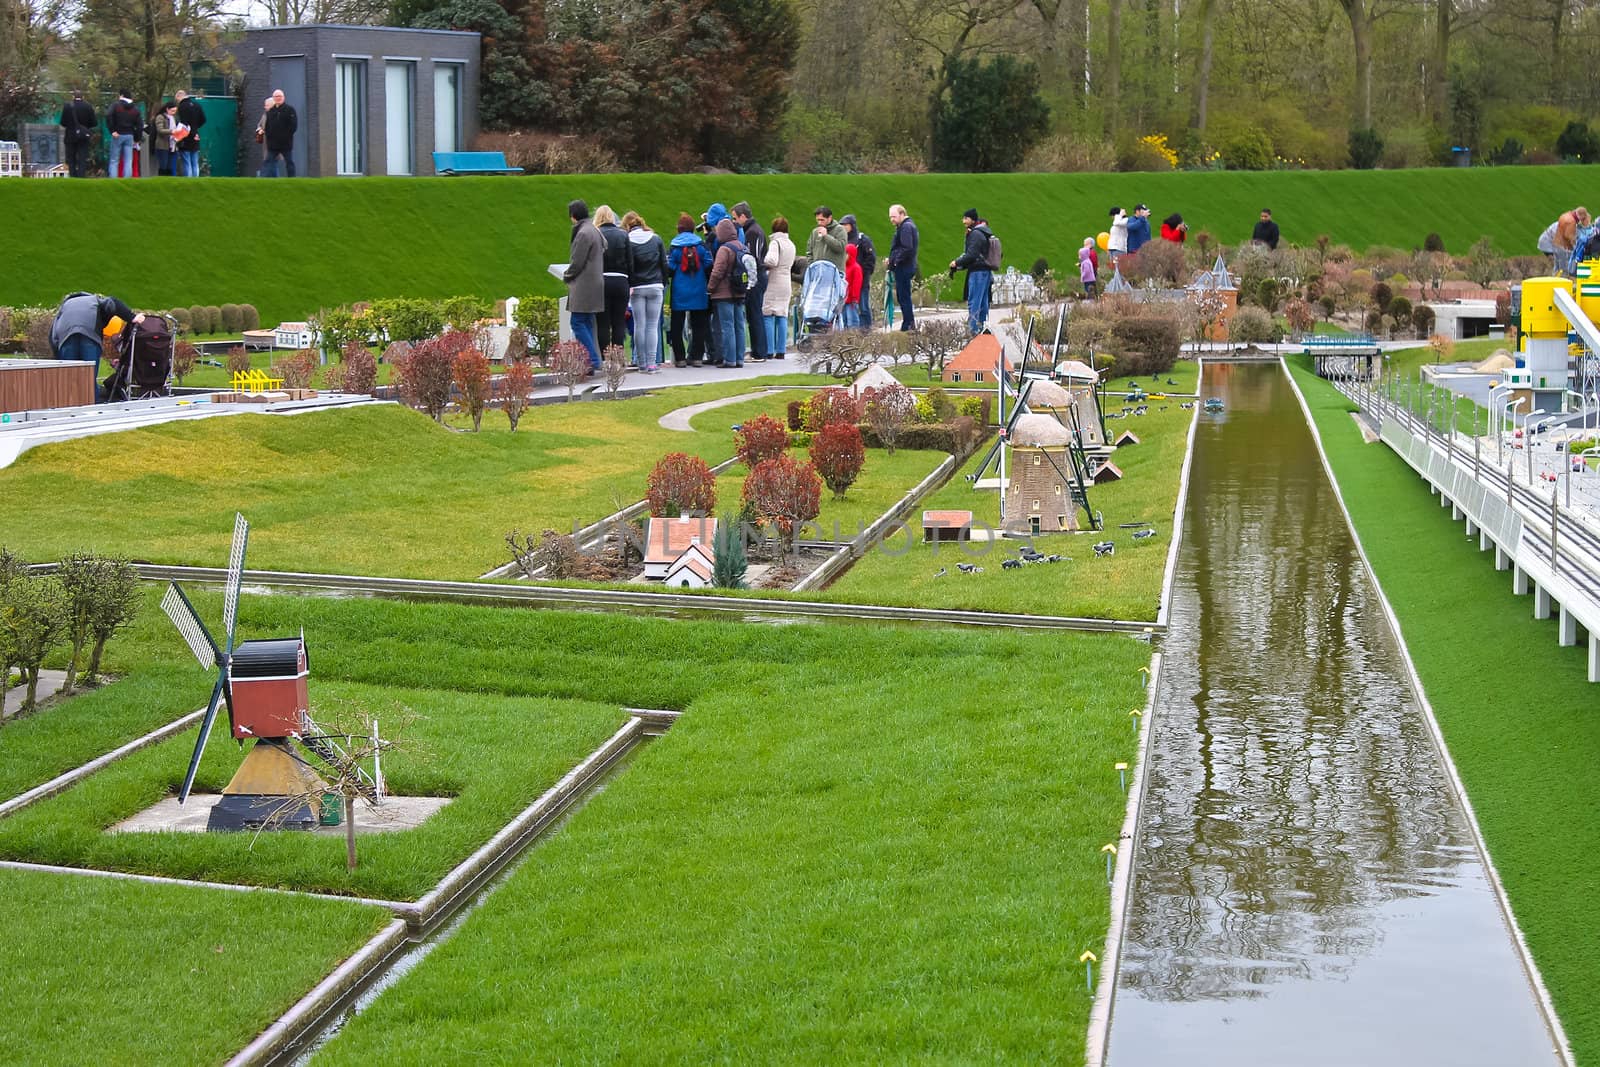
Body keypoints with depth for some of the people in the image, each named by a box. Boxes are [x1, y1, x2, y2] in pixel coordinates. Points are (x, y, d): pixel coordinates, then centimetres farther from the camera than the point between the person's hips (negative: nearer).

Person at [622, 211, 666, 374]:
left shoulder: (627, 240, -5)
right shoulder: (656, 238, 4)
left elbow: (627, 267, -7)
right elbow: (664, 264, 5)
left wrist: (627, 287, 0)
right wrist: (663, 283, 13)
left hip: (636, 288, -2)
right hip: (655, 287, 2)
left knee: (639, 325, 4)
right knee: (653, 326, 2)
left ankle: (642, 363, 5)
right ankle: (652, 363, -5)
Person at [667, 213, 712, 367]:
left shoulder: (675, 246, -6)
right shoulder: (700, 245, -2)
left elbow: (670, 267, -9)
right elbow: (708, 264, -1)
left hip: (679, 292, -2)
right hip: (698, 292, 2)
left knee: (677, 326, 6)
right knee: (698, 325, 10)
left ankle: (679, 358, 3)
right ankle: (696, 357, 7)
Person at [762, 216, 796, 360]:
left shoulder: (775, 242, -11)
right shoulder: (791, 244, 13)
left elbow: (772, 261, -23)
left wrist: (762, 262, -6)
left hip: (773, 283, -7)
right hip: (787, 283, 7)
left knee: (768, 316, -3)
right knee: (782, 317, 9)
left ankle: (769, 351, -7)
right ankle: (781, 351, 8)